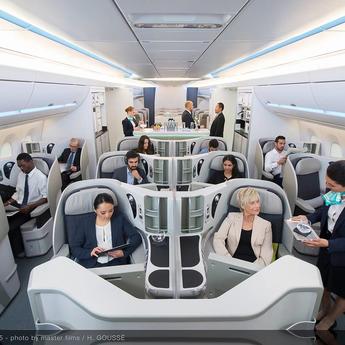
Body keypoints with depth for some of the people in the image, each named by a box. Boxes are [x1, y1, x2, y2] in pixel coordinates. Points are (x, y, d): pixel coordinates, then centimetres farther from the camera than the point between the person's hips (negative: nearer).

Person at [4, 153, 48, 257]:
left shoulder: (40, 177, -12)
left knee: (11, 226, -22)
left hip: (32, 208, -6)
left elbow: (46, 197, -15)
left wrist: (30, 207, -26)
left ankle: (18, 251, 1)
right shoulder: (20, 174, 8)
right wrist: (8, 202, 0)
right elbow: (18, 192, 16)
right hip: (19, 206, 6)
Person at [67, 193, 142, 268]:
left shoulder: (119, 219, 7)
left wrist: (124, 252, -14)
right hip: (92, 265, 0)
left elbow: (136, 237, 2)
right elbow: (74, 248, 5)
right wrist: (90, 253, -15)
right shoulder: (84, 222, 6)